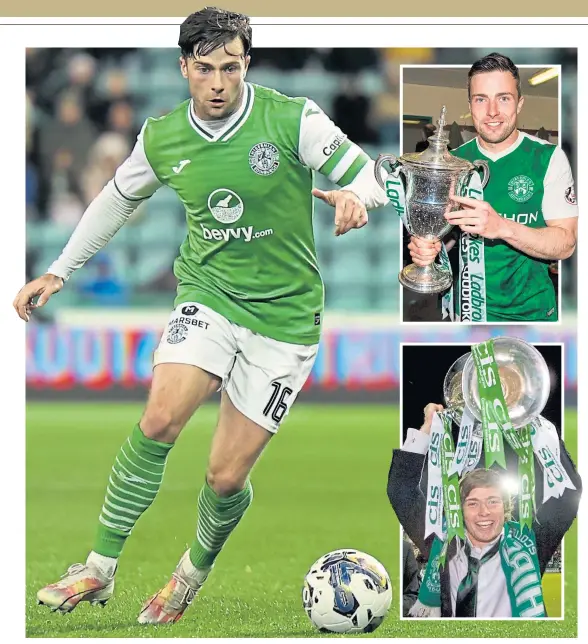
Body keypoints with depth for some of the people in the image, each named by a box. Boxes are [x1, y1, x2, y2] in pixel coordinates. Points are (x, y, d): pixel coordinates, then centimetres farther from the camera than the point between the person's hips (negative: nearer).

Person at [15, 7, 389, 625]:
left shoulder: (292, 120, -13)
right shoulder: (163, 137, -2)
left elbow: (367, 177, -12)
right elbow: (116, 200, 16)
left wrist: (355, 197, -37)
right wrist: (57, 272, 17)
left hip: (283, 314, -2)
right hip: (208, 293, 2)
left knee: (226, 478, -2)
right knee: (159, 419, -25)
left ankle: (195, 572, 30)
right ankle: (100, 569, -14)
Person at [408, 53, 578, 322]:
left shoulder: (549, 158, -10)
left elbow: (565, 244, -16)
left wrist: (502, 227, -32)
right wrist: (428, 247, -18)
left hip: (532, 309, -3)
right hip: (470, 308, 3)